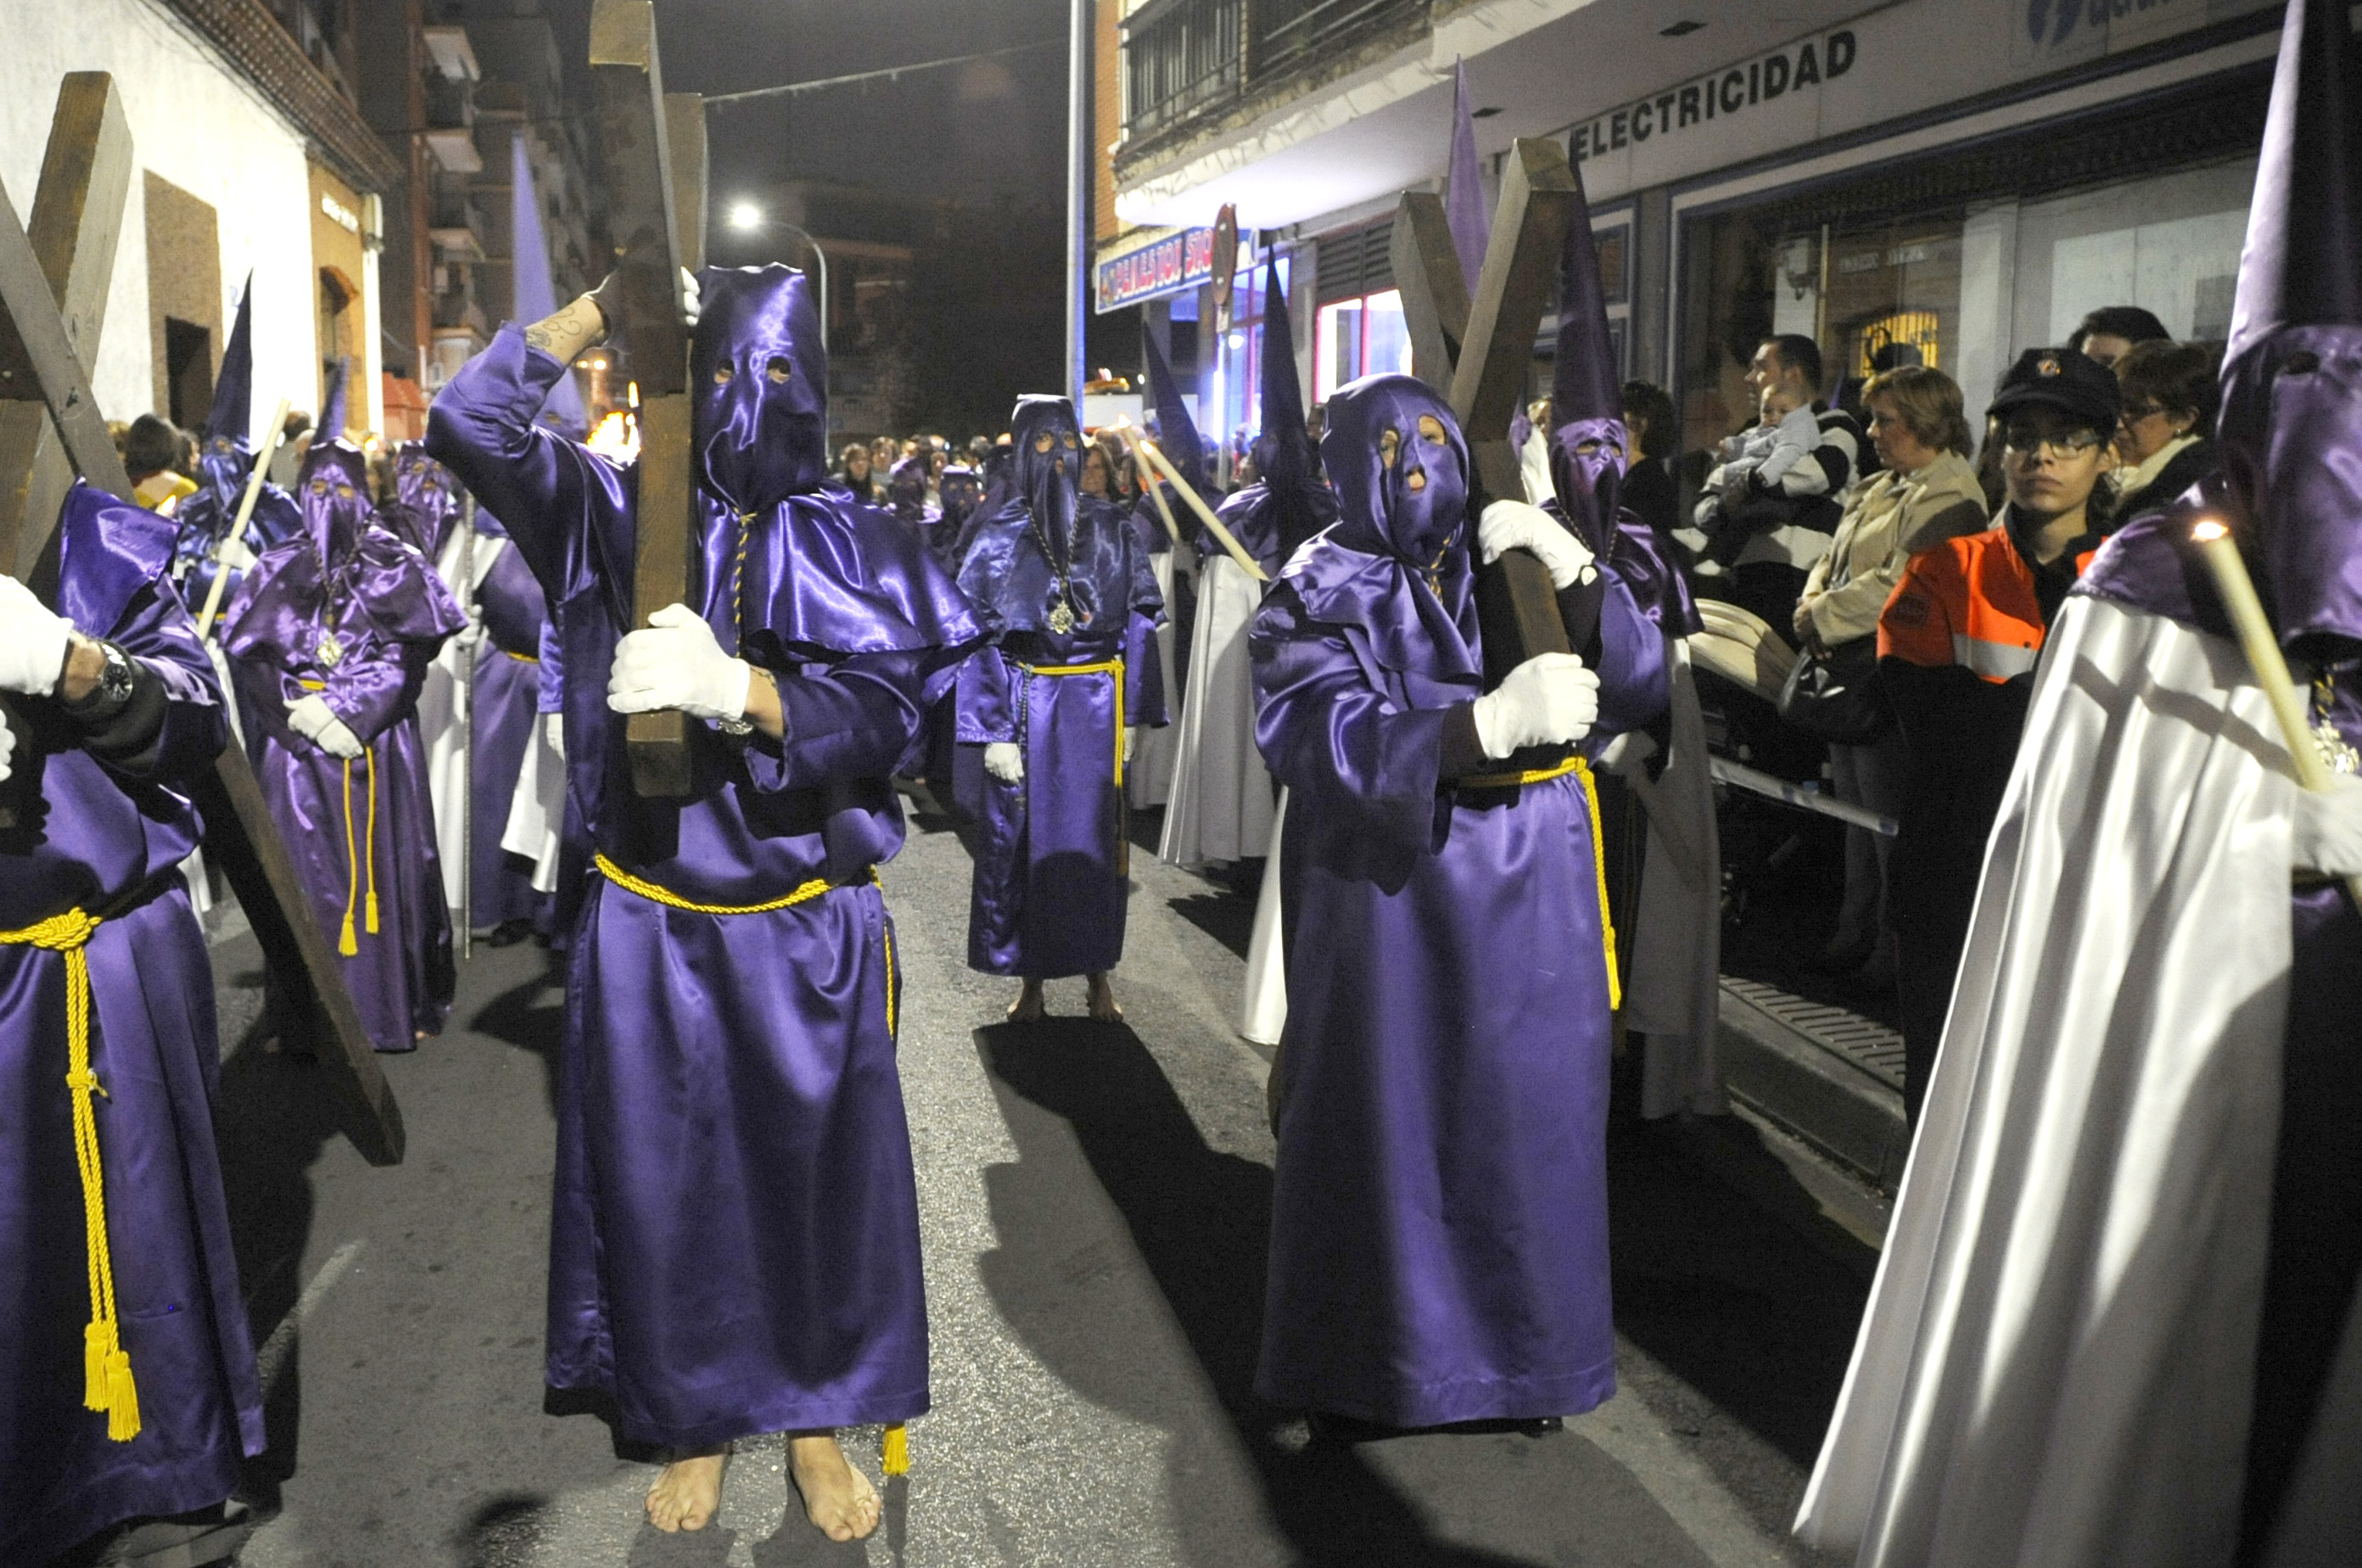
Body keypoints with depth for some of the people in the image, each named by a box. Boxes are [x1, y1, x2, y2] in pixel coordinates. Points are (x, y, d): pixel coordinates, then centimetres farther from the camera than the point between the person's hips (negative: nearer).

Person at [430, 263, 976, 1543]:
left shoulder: (858, 546, -1)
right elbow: (466, 426, -9)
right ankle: (693, 1421, 32)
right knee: (661, 1174, 11)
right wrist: (607, 304, -14)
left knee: (815, 1172, 10)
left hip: (808, 930, 0)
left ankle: (817, 1420, 31)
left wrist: (734, 688, -30)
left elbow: (877, 714, -13)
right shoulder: (619, 515, 1)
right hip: (648, 925, 1)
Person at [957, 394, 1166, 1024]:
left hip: (1096, 706, 1)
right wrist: (994, 731, -12)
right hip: (1027, 705, -1)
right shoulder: (999, 535, -1)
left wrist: (1129, 715, -2)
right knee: (1023, 837, 5)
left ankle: (1098, 971, 20)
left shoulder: (1109, 530, 4)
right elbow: (979, 637, -5)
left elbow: (1136, 625, 4)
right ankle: (1030, 976, 18)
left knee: (1094, 834, 7)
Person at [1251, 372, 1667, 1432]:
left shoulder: (1519, 566, 7)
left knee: (1527, 1125, 10)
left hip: (1531, 907, 3)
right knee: (1382, 1129, 6)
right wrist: (1493, 722, -34)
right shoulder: (1317, 599, -2)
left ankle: (1524, 1347, 30)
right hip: (1389, 906, -2)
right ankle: (1357, 1363, 27)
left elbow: (1638, 689, -2)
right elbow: (1327, 745, -20)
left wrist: (1575, 575, -18)